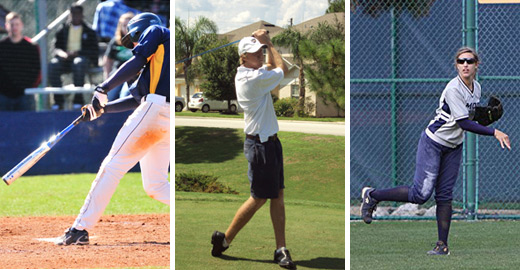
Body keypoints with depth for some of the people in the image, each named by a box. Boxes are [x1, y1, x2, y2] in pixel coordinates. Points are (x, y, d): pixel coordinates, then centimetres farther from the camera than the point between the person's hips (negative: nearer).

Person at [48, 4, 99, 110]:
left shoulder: (89, 31, 12)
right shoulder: (63, 31, 18)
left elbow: (95, 51, 4)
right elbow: (57, 48, 10)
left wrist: (78, 53, -12)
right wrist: (64, 54, -15)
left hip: (83, 58, -2)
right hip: (65, 59, 2)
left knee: (79, 63, -40)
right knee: (53, 65, -31)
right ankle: (59, 101, -29)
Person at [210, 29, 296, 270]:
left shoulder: (245, 74, 10)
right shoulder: (254, 78, -20)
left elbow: (273, 66, 27)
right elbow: (281, 69, -5)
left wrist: (266, 44, 13)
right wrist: (269, 43, 2)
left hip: (270, 141, 10)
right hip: (260, 144, -10)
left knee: (277, 196, 5)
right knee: (259, 198, -2)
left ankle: (281, 249, 4)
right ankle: (224, 240, 10)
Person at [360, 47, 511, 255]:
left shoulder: (476, 88, 4)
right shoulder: (454, 89, -22)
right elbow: (463, 123, -26)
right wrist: (494, 133, -27)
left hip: (453, 148, 7)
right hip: (432, 143, -7)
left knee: (445, 195, 4)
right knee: (421, 194, -13)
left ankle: (443, 245, 6)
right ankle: (372, 195, 3)